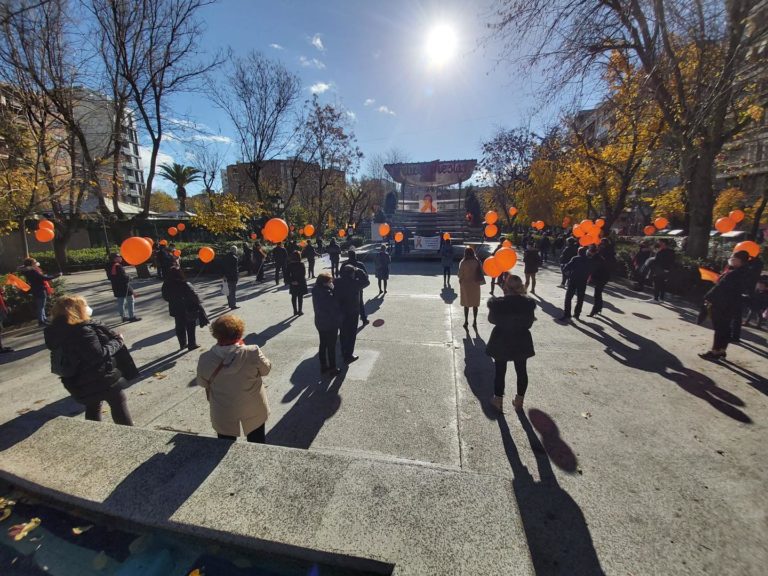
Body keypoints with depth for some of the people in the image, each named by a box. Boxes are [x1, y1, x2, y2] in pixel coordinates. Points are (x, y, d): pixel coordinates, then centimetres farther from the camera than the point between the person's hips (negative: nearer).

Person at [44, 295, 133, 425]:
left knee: (92, 409, 23)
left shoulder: (57, 331, 3)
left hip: (81, 383, 8)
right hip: (101, 379, -8)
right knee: (119, 405, 8)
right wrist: (117, 341, -15)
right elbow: (99, 354, -28)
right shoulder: (83, 331, -26)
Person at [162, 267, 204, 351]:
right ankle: (192, 344, 18)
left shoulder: (166, 286, -8)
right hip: (188, 310, -4)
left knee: (180, 327, 18)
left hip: (175, 310, 5)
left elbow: (165, 297, 4)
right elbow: (194, 296, -19)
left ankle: (182, 344, 30)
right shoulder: (185, 285, -24)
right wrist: (199, 306, -7)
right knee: (190, 328, 10)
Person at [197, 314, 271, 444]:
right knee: (257, 444, 24)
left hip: (223, 413, 1)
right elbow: (266, 369, -7)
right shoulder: (252, 353, -27)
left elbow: (202, 383, -1)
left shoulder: (205, 359, -19)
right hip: (253, 409, -1)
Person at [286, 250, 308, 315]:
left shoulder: (289, 265, -5)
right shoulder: (301, 265, -13)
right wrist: (299, 281, -9)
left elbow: (287, 275, -7)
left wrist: (290, 281, -5)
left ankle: (295, 311, 19)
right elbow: (303, 274, -15)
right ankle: (299, 311, 10)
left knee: (294, 297, 14)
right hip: (301, 283, -3)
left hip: (293, 284, 3)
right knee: (300, 297, 8)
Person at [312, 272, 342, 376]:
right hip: (330, 324, -7)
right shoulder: (328, 295, -27)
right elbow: (335, 310, -20)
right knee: (331, 347, 7)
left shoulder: (316, 292, -3)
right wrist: (340, 322, -6)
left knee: (322, 345, 18)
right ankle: (332, 369, 20)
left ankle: (323, 367, 30)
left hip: (319, 322, 7)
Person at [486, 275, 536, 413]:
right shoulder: (528, 303, -14)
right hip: (521, 343, 2)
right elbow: (529, 323, -2)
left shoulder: (497, 303, -21)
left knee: (500, 372, 14)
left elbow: (492, 320, -4)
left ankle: (498, 401, 26)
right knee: (521, 372, 20)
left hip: (501, 343, -2)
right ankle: (519, 401, 34)